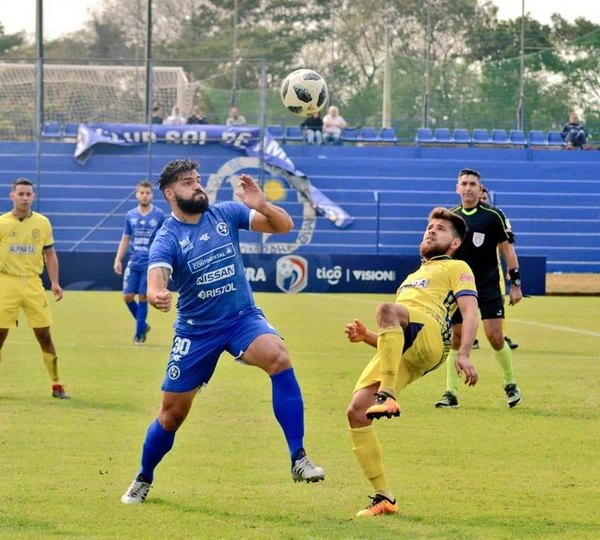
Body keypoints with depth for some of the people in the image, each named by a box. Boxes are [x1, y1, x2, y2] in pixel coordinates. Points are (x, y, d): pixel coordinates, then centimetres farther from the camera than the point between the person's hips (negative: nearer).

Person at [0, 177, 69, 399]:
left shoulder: (43, 223, 6)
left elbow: (50, 254, 11)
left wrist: (55, 283, 2)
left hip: (33, 283, 1)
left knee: (44, 335, 1)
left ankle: (56, 385, 9)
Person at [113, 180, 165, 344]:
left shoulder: (159, 215, -4)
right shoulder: (130, 215, 6)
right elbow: (125, 239, 13)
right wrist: (118, 259, 4)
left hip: (150, 264, -4)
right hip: (133, 263, 4)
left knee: (143, 297, -3)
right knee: (127, 296, 0)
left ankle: (139, 333, 9)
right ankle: (143, 325, 22)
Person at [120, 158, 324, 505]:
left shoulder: (226, 214, -4)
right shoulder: (167, 239, -13)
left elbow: (284, 226, -4)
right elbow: (156, 283, -30)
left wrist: (262, 206, -25)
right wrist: (156, 296, -55)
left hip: (243, 318, 1)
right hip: (197, 330, -1)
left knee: (278, 357, -31)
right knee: (172, 413, 5)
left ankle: (299, 460, -30)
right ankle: (143, 481, 32)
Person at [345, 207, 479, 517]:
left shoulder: (457, 268, 22)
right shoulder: (412, 278, 42)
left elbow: (470, 312, 4)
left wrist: (463, 354, -14)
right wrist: (366, 336, 19)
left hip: (429, 335, -7)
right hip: (401, 352, 7)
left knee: (386, 309, -38)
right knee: (356, 411, -13)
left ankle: (388, 396, -47)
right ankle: (383, 498, -10)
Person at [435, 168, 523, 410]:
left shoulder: (493, 216, -4)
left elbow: (507, 249, -1)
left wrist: (515, 283, -4)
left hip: (489, 285, -3)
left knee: (494, 336, -10)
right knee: (456, 339, 0)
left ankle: (511, 384, 10)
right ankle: (451, 393, 5)